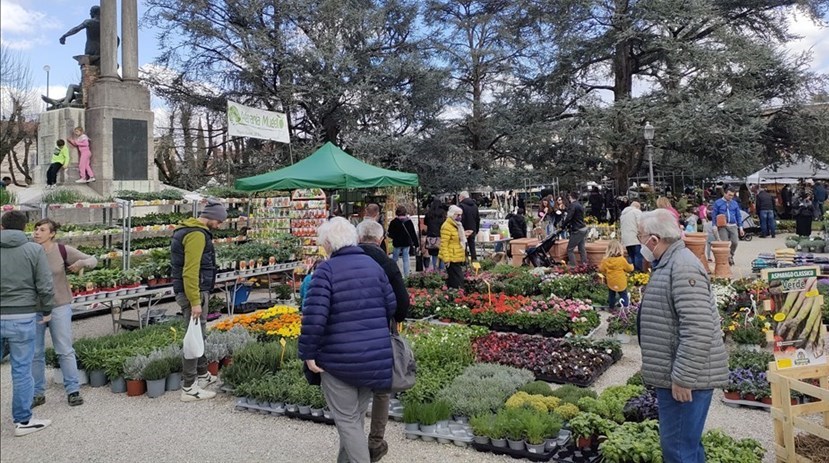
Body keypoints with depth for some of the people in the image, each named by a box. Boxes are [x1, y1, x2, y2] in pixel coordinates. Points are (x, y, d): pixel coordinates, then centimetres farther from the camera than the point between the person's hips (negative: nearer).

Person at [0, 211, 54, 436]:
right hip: (22, 318, -3)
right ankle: (22, 420, 14)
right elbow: (45, 286, -7)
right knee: (21, 370, 5)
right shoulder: (34, 250, -5)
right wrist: (46, 311, 8)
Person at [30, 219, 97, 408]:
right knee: (35, 352, 9)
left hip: (59, 307, -2)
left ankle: (73, 390, 14)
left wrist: (81, 263, -23)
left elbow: (93, 260, -2)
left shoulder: (63, 251, -8)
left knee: (65, 351, 4)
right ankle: (37, 393, 22)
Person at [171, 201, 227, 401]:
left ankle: (203, 375, 33)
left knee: (199, 334, 20)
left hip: (193, 291, 11)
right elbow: (190, 271, -25)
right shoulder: (197, 235, -19)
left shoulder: (189, 230, 14)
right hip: (193, 293, -11)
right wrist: (195, 301, -25)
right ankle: (189, 388, 3)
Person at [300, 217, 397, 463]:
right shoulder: (373, 264, 6)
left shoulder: (327, 269, -12)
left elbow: (314, 316, -20)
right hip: (375, 355, 6)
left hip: (339, 358, -6)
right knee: (357, 415, 21)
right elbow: (391, 306, 8)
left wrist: (308, 353, -10)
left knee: (347, 420, 6)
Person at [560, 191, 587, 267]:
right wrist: (569, 226, 16)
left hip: (577, 231, -9)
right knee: (582, 249, 14)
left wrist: (563, 226, -7)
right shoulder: (580, 205, 14)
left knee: (569, 249, -4)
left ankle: (573, 266, -8)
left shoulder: (572, 205, -13)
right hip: (583, 229, 9)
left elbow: (568, 218, -20)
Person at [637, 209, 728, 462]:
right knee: (688, 442, 22)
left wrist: (682, 378, -23)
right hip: (677, 374, 11)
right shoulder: (670, 263, 13)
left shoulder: (683, 267, -21)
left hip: (684, 377, -11)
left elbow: (698, 330, -28)